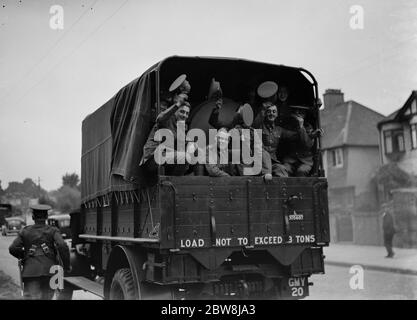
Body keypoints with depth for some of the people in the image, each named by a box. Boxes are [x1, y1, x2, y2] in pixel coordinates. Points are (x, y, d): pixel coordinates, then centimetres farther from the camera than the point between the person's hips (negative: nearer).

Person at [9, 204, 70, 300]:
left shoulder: (25, 232, 11)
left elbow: (13, 249, 2)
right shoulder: (53, 231, 6)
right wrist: (67, 265, -1)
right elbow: (62, 246, -10)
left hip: (31, 271, 0)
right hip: (49, 270, 0)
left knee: (32, 297, -6)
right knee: (46, 297, 13)